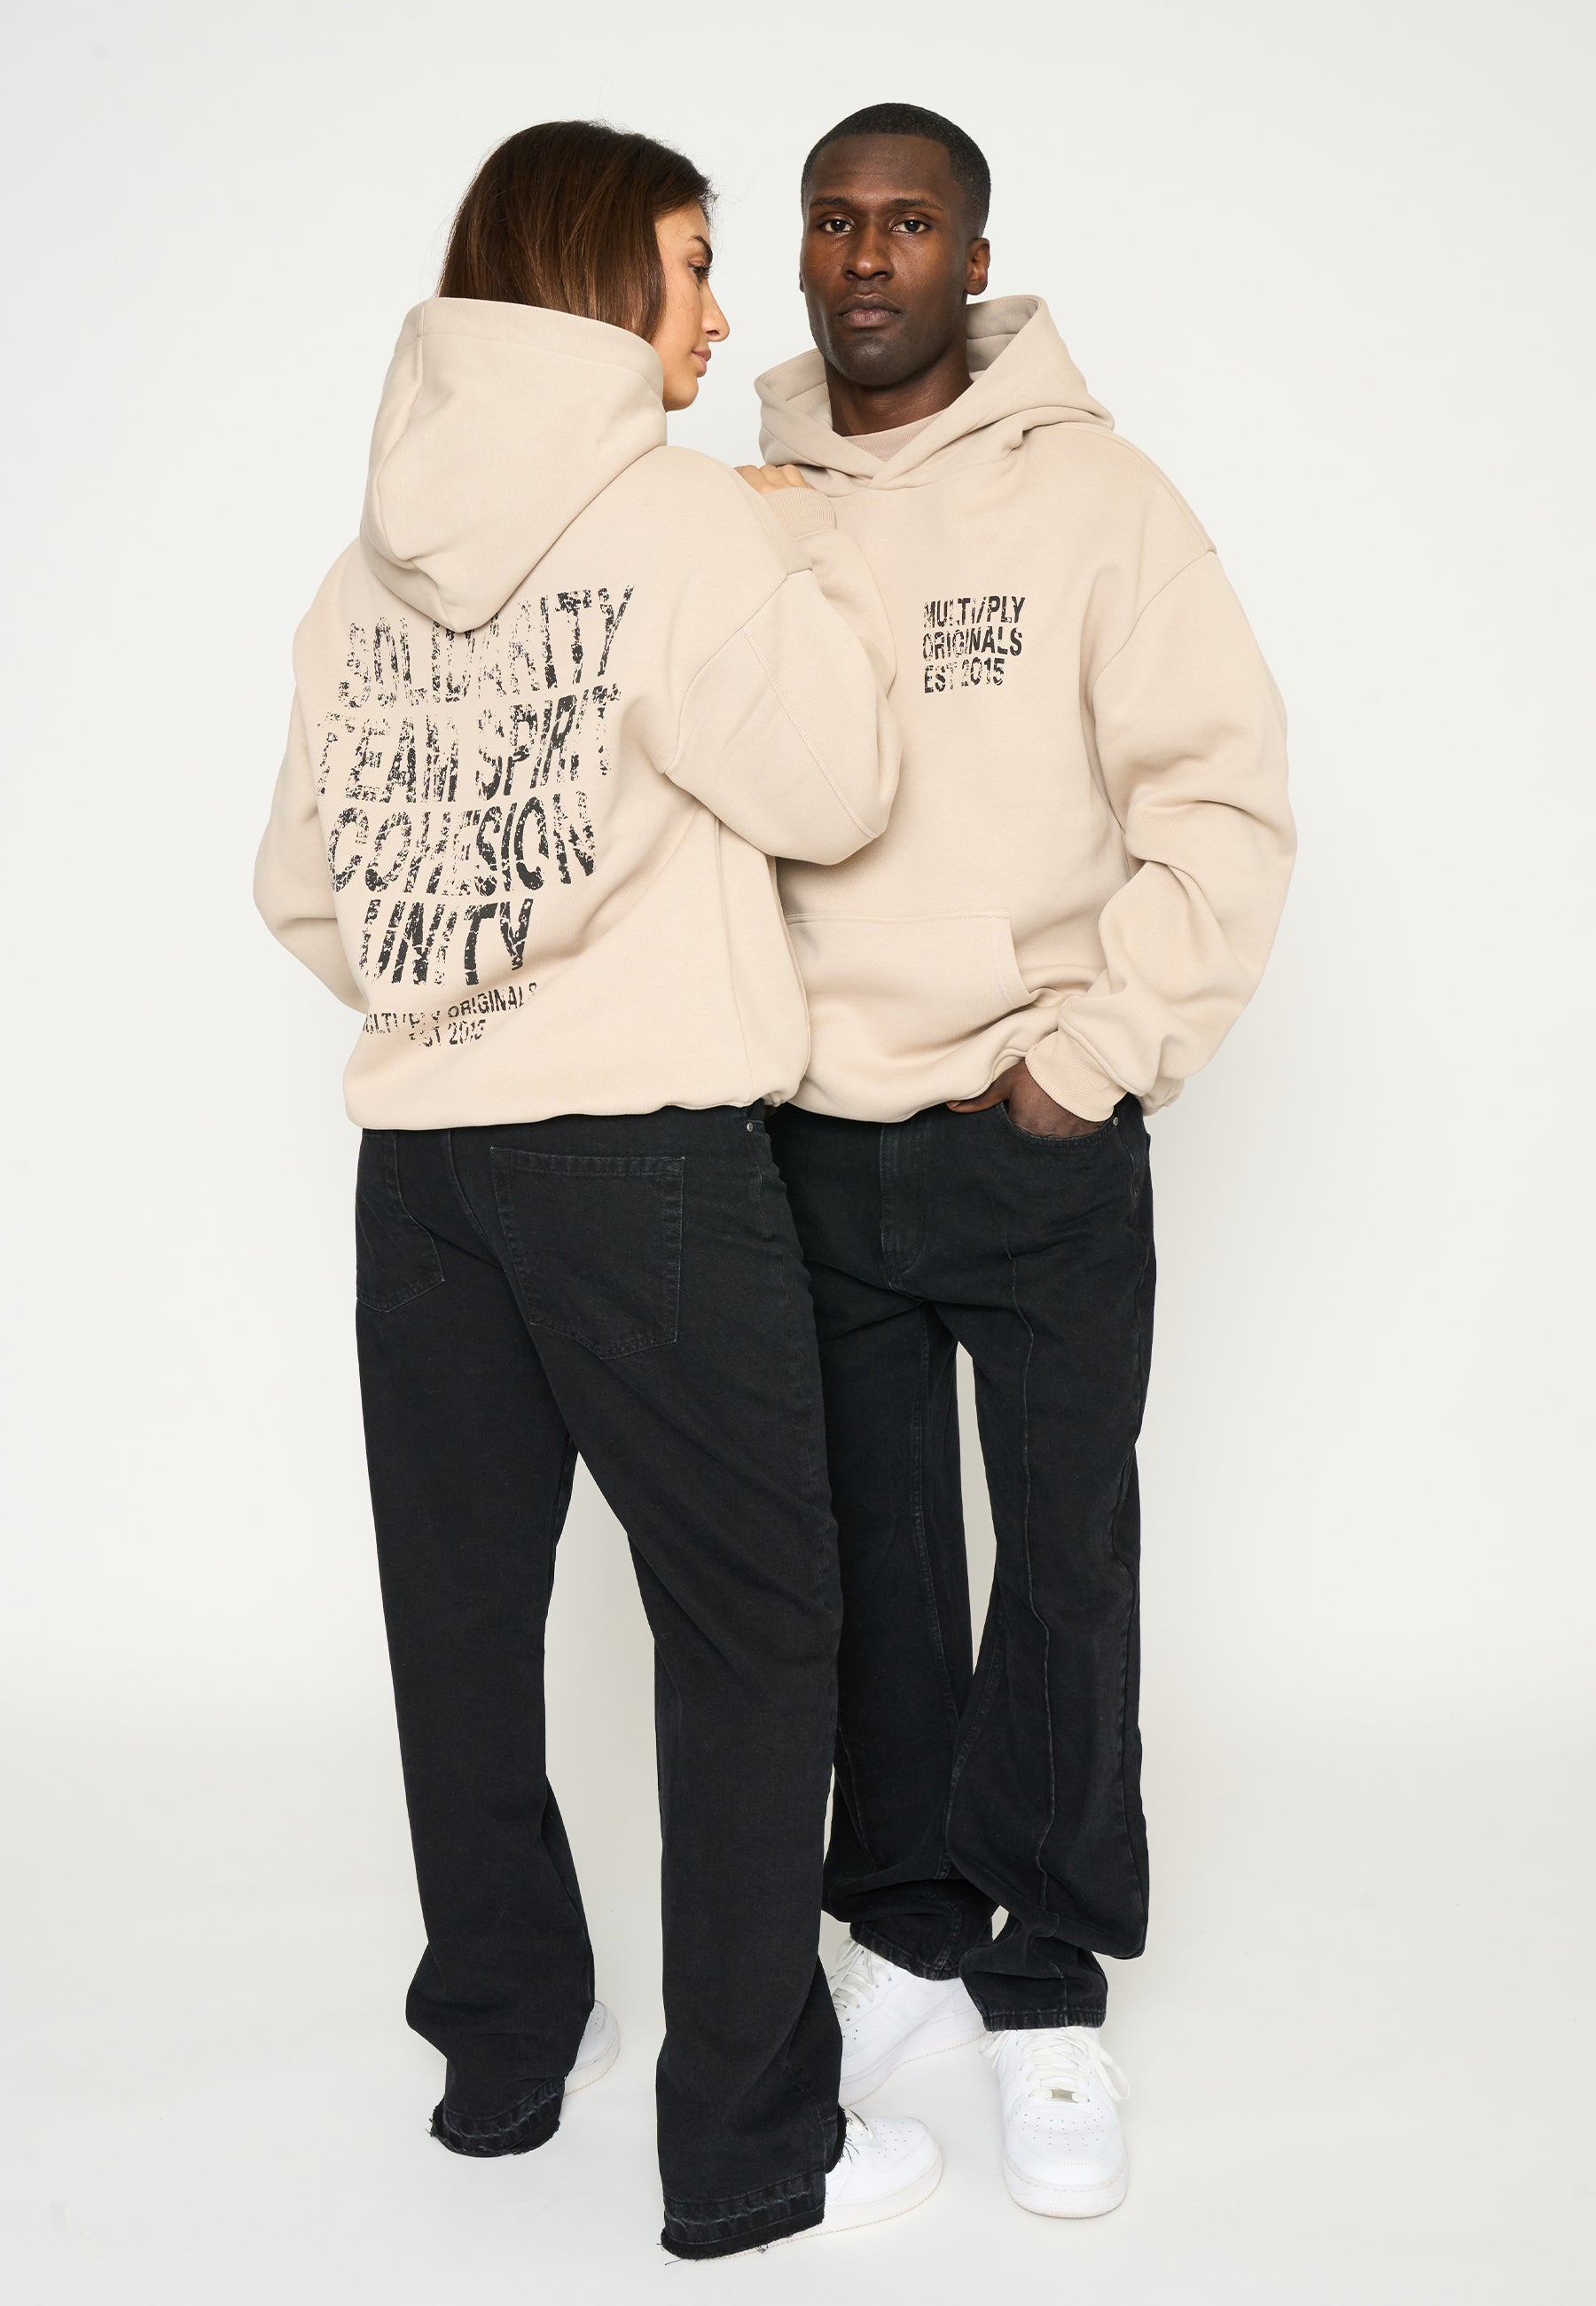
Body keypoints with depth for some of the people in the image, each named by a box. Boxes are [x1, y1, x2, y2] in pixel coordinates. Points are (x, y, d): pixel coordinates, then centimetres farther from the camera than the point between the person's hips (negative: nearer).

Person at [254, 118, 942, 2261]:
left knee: (463, 1609, 14)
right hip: (649, 1145, -6)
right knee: (753, 1623, 3)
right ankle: (749, 2146, 10)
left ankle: (503, 2046, 30)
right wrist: (809, 578, 8)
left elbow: (301, 885, 13)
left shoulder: (372, 555, 11)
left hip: (417, 1149, 7)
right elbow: (834, 788, -5)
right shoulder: (681, 513, -8)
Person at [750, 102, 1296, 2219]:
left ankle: (1047, 1990, 18)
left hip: (1040, 1144, -3)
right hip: (810, 1140, 3)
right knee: (872, 1554, 12)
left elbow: (1226, 795, -7)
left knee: (1066, 1560, 2)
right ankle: (910, 1939, 29)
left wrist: (1094, 1058, -11)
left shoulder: (1092, 493, -4)